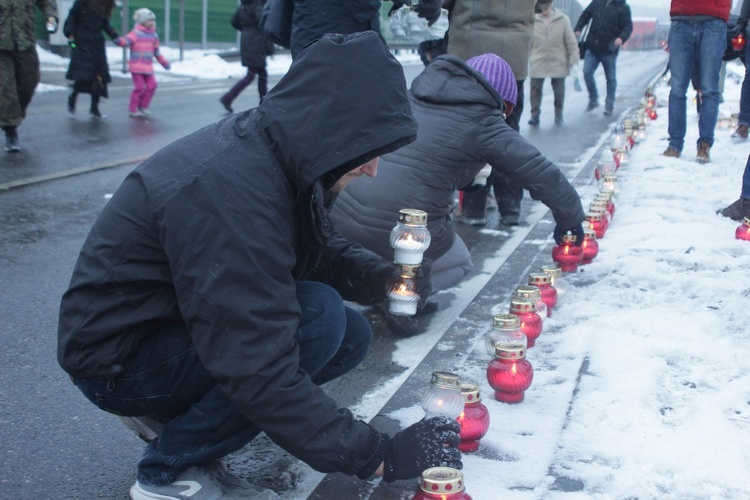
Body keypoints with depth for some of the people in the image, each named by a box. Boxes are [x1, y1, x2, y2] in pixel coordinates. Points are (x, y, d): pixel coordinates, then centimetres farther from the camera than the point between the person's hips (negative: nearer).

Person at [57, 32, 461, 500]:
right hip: (117, 361, -9)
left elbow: (321, 249, 11)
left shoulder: (274, 152, -5)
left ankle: (175, 417, 7)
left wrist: (380, 276, -10)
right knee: (318, 316, -25)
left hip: (179, 328, 9)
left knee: (352, 335, 0)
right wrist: (379, 456, -27)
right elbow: (259, 372, -33)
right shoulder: (231, 191, -33)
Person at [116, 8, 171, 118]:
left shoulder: (154, 35, 12)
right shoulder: (136, 33, -7)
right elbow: (127, 41, -22)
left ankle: (143, 106, 18)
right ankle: (133, 109, 9)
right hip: (136, 66, -6)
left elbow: (156, 51, 23)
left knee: (152, 85, 1)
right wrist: (120, 41, -43)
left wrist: (164, 62, 24)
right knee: (140, 87, -6)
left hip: (148, 67, 6)